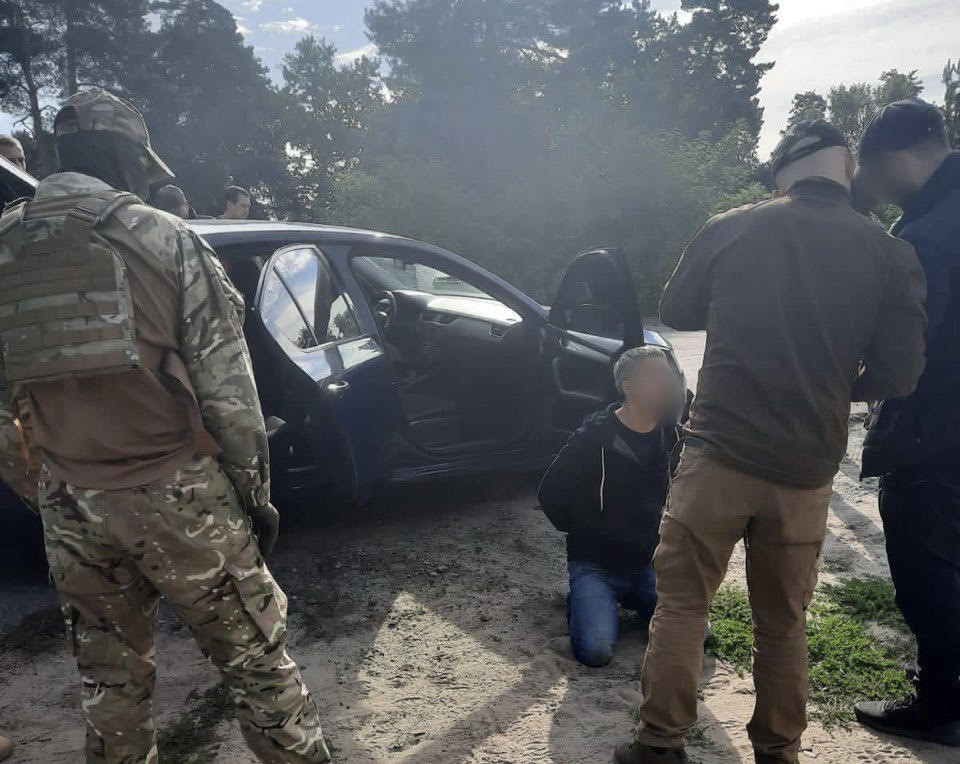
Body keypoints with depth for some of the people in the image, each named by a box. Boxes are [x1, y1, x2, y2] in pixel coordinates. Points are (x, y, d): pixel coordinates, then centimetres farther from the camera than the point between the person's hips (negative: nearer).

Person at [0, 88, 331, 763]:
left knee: (110, 677, 19)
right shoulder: (163, 237, -6)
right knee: (256, 656, 8)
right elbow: (226, 384, -8)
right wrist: (255, 489, 0)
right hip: (176, 494, -4)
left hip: (71, 503, 5)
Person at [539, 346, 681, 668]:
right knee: (596, 650, -24)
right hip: (595, 565, -4)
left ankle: (630, 596, 14)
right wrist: (583, 534, 2)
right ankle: (581, 599, 9)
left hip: (649, 563, 5)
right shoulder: (596, 436, -15)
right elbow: (551, 494, -8)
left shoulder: (671, 436, 0)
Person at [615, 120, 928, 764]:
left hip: (719, 453, -1)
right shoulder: (890, 254, 0)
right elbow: (900, 373, 1)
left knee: (682, 600, 10)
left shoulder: (730, 229, -1)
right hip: (805, 470, 2)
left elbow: (676, 312, 12)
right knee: (785, 620, 16)